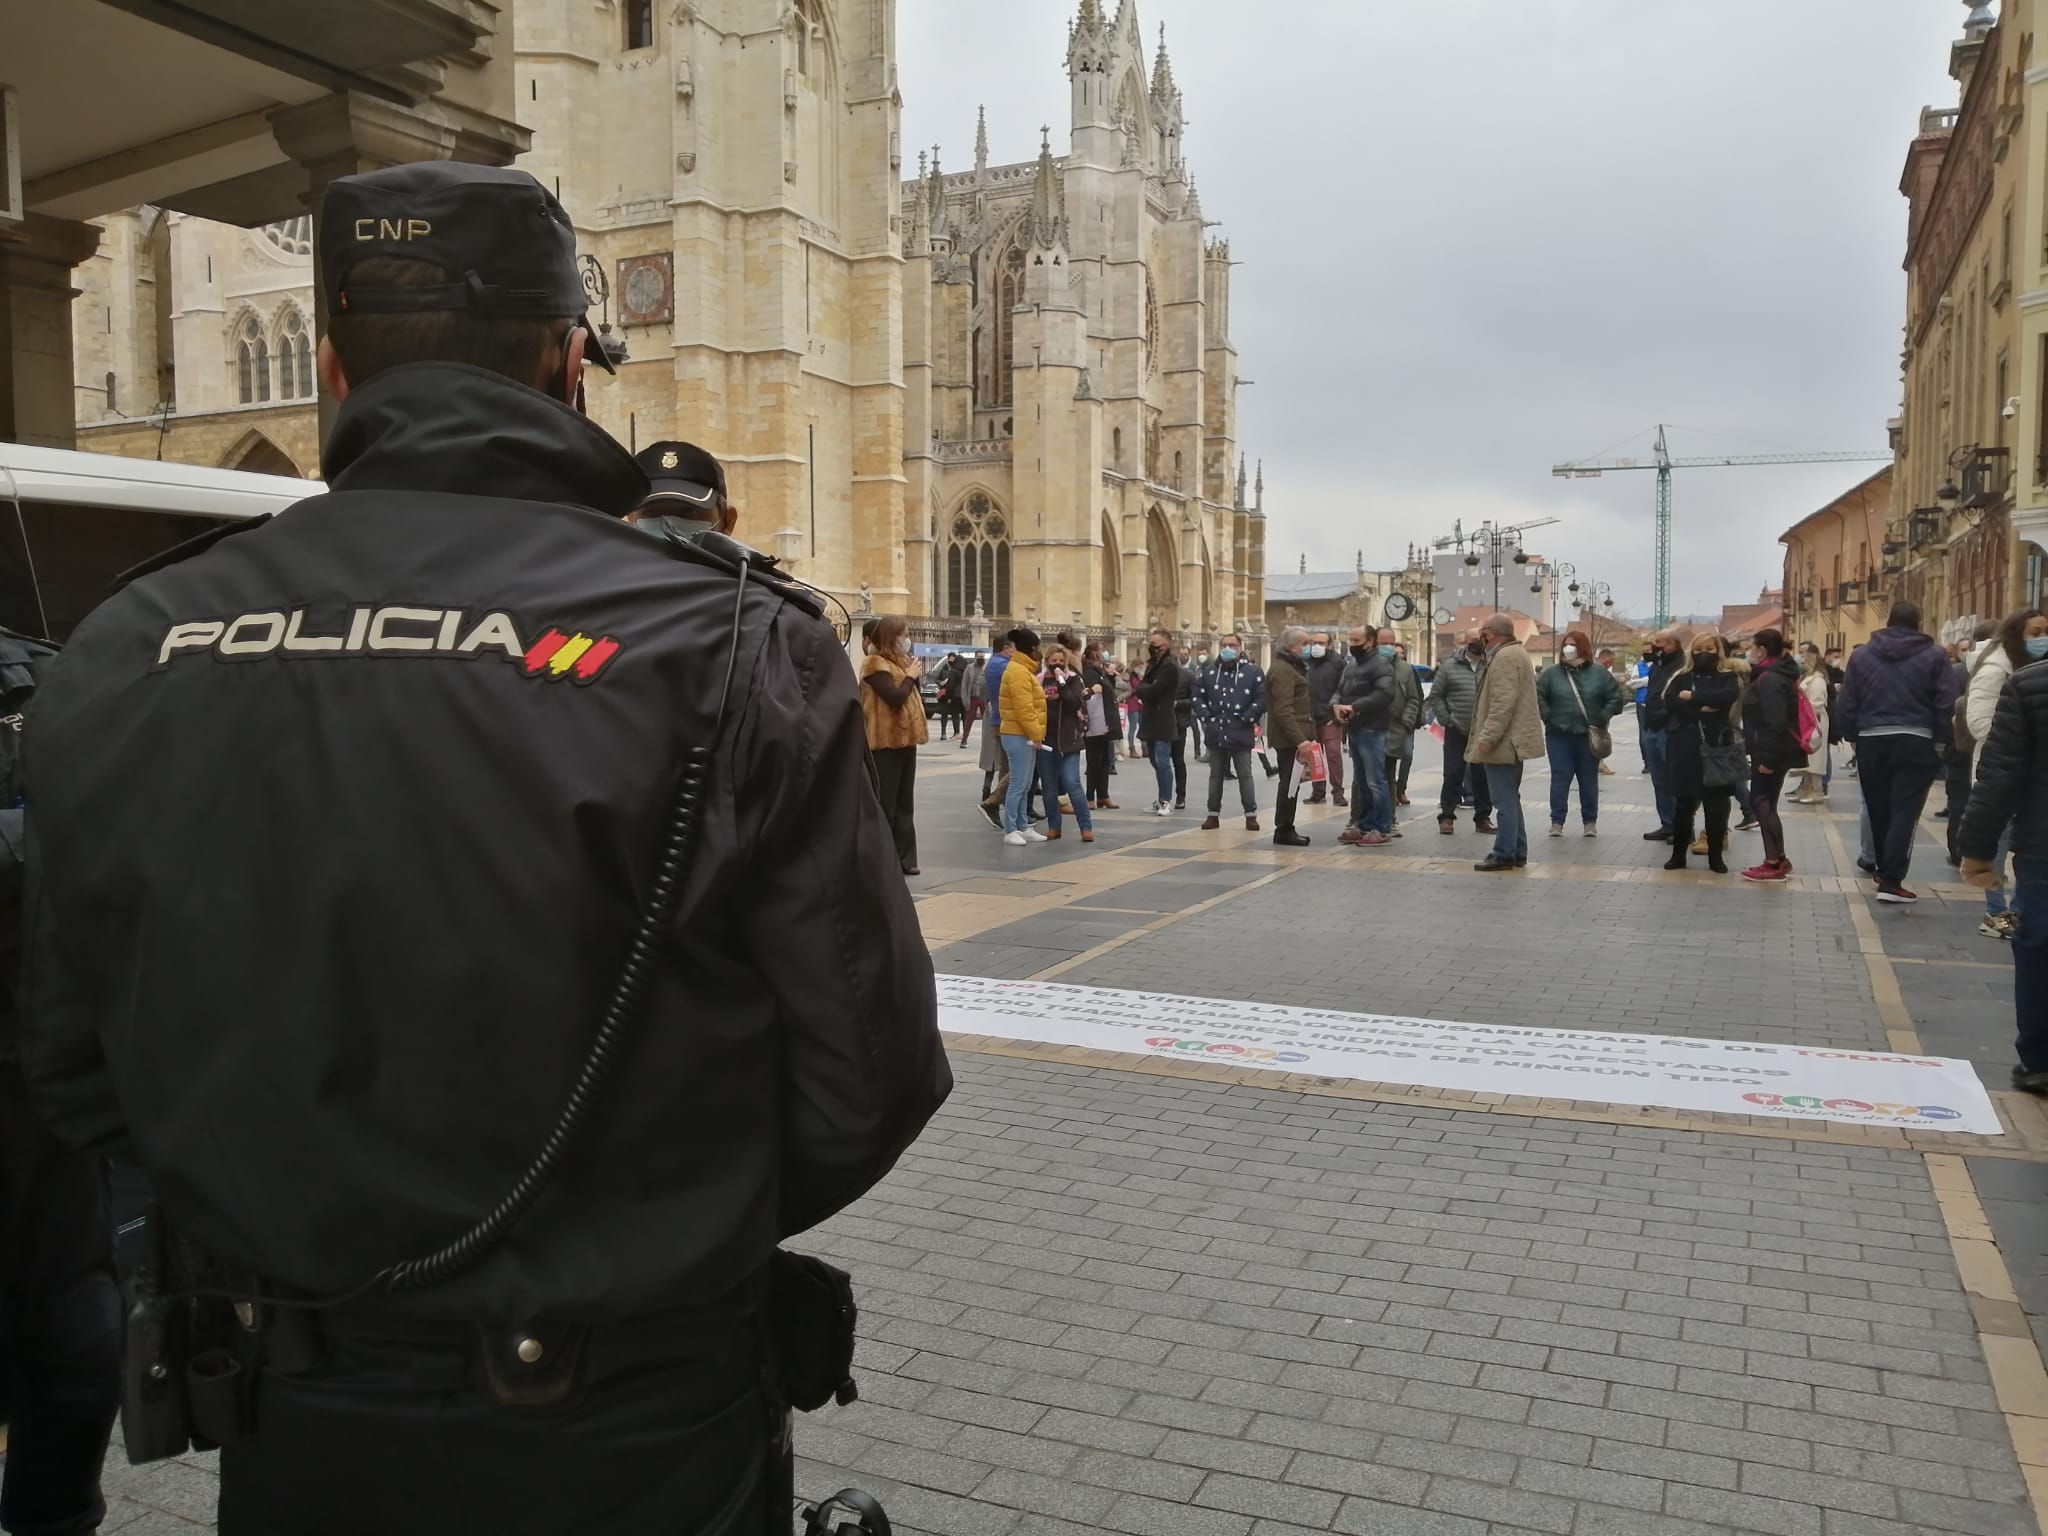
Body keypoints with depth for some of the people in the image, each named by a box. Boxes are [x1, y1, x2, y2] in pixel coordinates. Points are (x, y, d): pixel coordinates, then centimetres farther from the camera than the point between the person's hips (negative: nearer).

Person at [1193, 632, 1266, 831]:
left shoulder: (1252, 671, -3)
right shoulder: (1210, 673, 9)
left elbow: (1262, 699, -6)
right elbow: (1198, 696, 13)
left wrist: (1247, 718, -11)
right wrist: (1206, 716, 0)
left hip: (1240, 734, -4)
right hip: (1215, 734, 4)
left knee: (1245, 775, 2)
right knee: (1215, 775, 11)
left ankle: (1251, 815, 9)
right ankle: (1213, 814, 17)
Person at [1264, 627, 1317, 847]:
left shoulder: (1291, 666, 20)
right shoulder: (1282, 669, -14)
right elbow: (1283, 710, -22)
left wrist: (1304, 737, 20)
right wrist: (1299, 739, -27)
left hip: (1294, 736, 10)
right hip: (1289, 738, -10)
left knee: (1290, 783, 13)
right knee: (1289, 783, -7)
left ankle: (1285, 829, 19)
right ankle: (1283, 831, -3)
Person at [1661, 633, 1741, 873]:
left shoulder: (1727, 677, 5)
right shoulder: (1681, 679, 9)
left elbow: (1728, 696, -17)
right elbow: (1671, 703, -9)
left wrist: (1692, 696, -14)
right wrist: (1702, 708, -18)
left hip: (1716, 748, -1)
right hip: (1685, 748, 1)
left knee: (1716, 805, 4)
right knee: (1683, 803, 5)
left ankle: (1716, 856, 14)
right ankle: (1678, 854, 16)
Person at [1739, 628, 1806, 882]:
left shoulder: (1769, 679, -18)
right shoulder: (1775, 675, 15)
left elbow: (1775, 723, -26)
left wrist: (1767, 757, -26)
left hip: (1772, 753, -10)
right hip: (1770, 751, 10)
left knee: (1763, 803, -5)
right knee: (1762, 802, 14)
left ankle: (1775, 863, -1)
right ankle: (1777, 859, 19)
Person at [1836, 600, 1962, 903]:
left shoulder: (1862, 654, 3)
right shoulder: (1934, 655, -2)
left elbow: (1845, 704, 1)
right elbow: (1948, 703, -7)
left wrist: (1854, 735, 12)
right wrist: (1937, 737, 5)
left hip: (1871, 741, 3)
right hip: (1914, 741, -2)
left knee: (1879, 810, 15)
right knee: (1904, 811, -4)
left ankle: (1884, 870, 29)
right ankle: (1891, 881, -12)